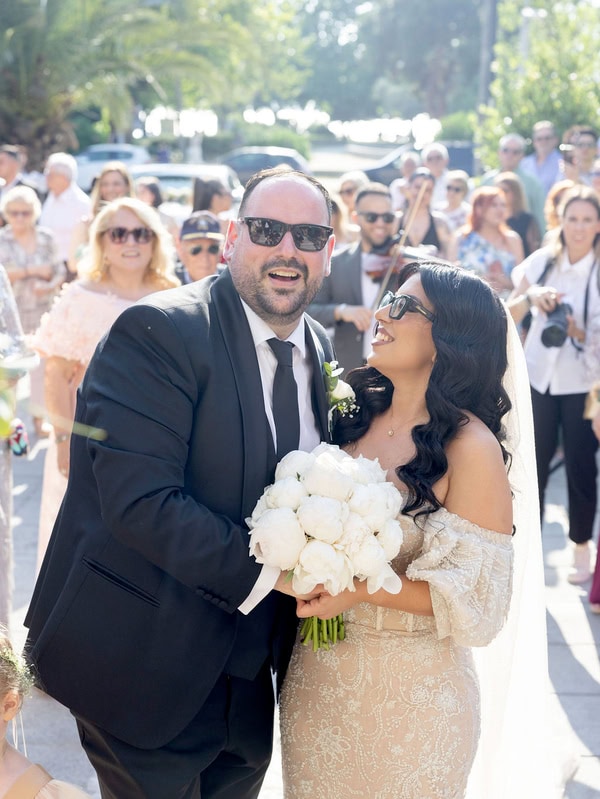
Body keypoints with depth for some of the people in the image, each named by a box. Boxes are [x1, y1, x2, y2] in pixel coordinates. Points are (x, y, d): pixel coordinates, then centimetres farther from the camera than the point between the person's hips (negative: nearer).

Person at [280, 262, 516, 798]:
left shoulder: (470, 446, -16)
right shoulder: (354, 417, 2)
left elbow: (478, 596, -16)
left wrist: (363, 588, -25)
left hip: (410, 690, -5)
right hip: (317, 676, 5)